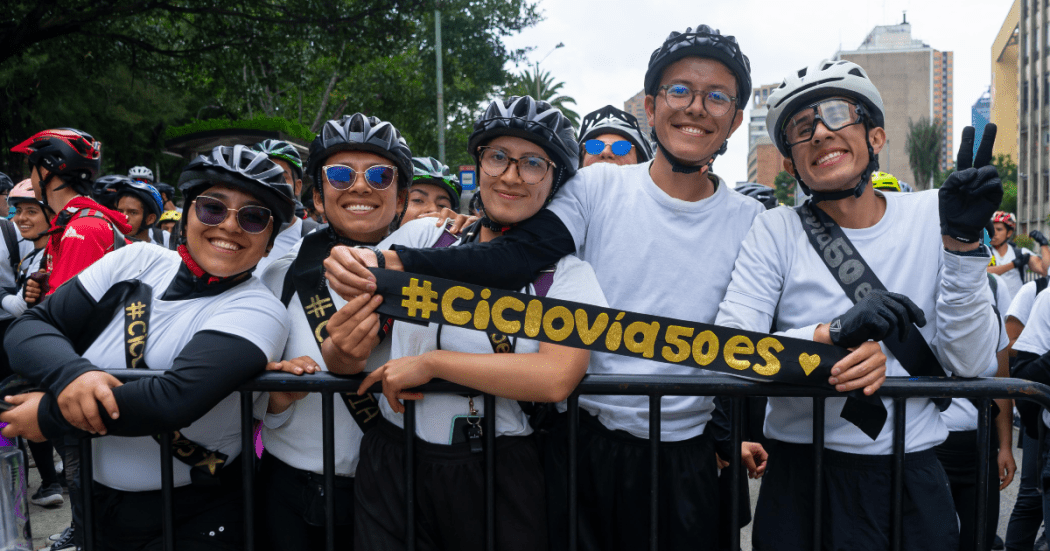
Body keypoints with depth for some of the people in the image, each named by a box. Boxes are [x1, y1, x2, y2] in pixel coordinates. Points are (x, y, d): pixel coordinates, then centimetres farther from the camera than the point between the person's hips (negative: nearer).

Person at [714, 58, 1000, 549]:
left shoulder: (929, 215, -1)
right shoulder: (777, 231, -6)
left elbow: (971, 362, -6)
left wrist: (962, 242, -17)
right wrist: (833, 335, -29)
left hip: (912, 477, 2)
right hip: (803, 478, -1)